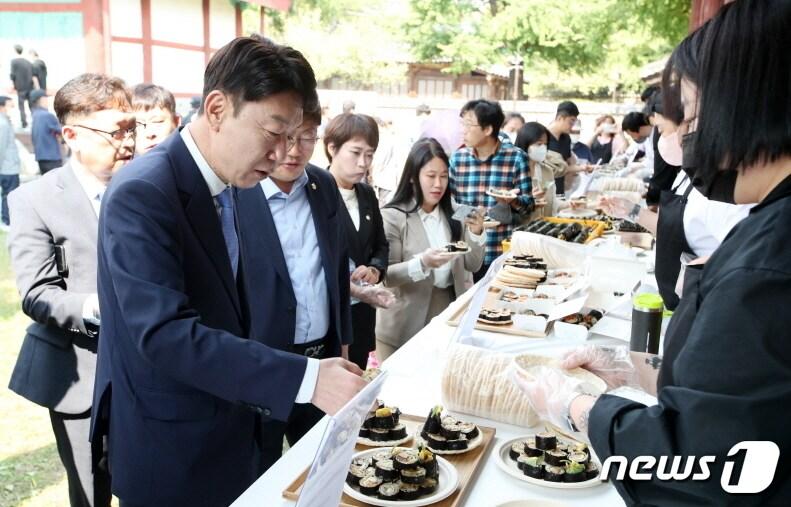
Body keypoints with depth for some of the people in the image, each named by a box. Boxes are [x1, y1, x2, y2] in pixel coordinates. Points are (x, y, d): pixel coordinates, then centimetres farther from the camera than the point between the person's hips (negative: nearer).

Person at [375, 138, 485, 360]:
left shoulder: (452, 215, 3)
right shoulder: (392, 217, -12)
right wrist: (422, 263, -30)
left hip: (449, 314, 5)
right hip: (407, 325, -4)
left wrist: (476, 233, -13)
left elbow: (473, 266, 4)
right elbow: (385, 275, -14)